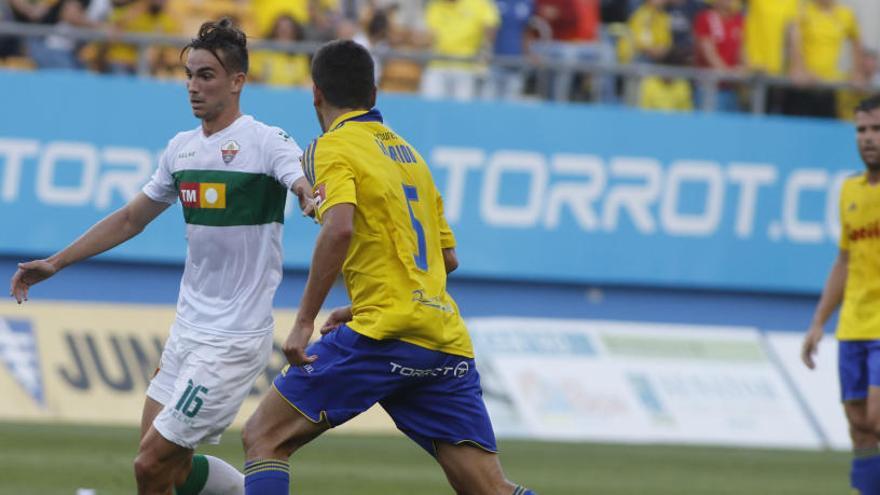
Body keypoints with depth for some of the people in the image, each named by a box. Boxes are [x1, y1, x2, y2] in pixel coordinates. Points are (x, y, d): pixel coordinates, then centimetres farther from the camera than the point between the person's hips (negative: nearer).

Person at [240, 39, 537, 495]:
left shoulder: (333, 147, 0)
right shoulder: (407, 152, 24)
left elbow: (339, 230, -19)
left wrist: (303, 321, -17)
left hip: (385, 337, -7)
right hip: (448, 342, 7)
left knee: (264, 436, 1)